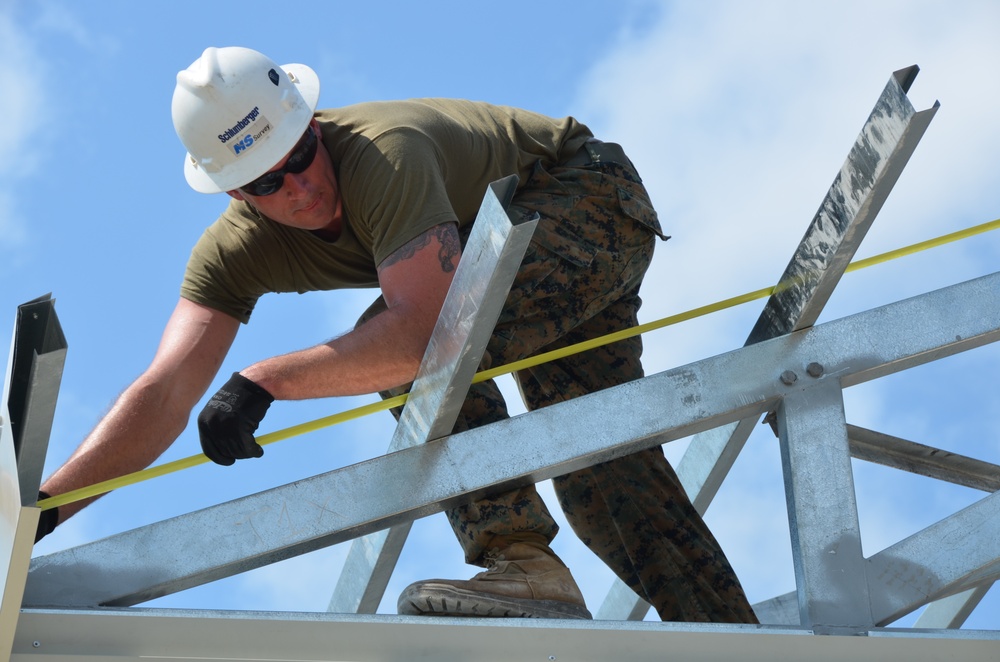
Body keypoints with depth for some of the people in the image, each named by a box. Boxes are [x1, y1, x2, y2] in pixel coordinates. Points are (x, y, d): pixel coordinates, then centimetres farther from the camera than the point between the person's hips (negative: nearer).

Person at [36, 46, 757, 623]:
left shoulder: (385, 153, -38)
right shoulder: (234, 251, -16)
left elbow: (427, 333, -46)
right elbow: (165, 393, -24)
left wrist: (265, 380, -42)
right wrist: (41, 506, -35)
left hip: (591, 200, -8)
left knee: (406, 345, -29)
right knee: (602, 458, 1)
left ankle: (529, 568, -32)